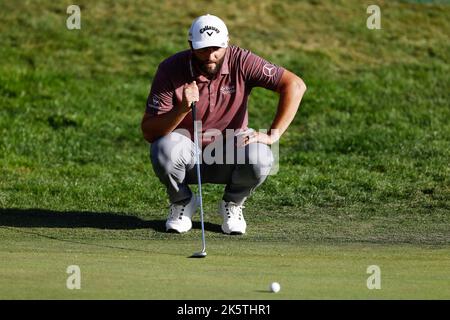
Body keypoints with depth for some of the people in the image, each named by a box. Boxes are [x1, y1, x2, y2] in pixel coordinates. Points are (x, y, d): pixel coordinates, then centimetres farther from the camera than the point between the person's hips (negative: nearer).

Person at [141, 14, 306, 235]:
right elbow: (148, 132, -18)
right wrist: (182, 109, -35)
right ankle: (182, 203, 1)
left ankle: (232, 205, 3)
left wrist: (273, 135, -26)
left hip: (230, 155, 0)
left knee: (260, 158, -31)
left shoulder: (241, 62, -15)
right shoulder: (171, 70, -16)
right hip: (186, 157, 0)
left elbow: (295, 85, -21)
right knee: (165, 148, -33)